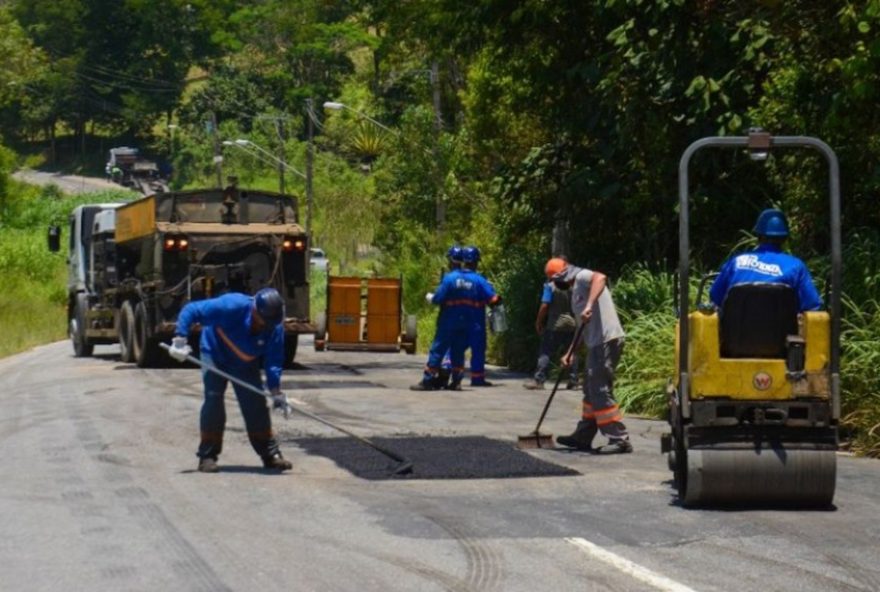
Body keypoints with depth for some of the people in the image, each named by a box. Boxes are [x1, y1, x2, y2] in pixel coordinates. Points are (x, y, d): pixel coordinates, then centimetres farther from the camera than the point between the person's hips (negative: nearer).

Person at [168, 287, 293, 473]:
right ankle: (207, 455, -8)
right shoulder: (232, 306, -37)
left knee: (256, 404, -2)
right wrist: (179, 339, -40)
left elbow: (274, 360, -19)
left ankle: (270, 454, 9)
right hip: (216, 355, -3)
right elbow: (191, 310, -32)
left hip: (246, 365, 3)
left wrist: (275, 389, -31)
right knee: (213, 399, -15)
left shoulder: (274, 327, -25)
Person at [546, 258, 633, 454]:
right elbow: (583, 327, 29)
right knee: (591, 391, 17)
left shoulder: (582, 277, -4)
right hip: (598, 342, 11)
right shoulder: (577, 289, 26)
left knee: (600, 391, -10)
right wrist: (570, 353, 25)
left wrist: (589, 305, -36)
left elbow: (600, 277, -29)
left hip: (606, 340, -11)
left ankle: (619, 439, -10)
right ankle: (583, 437, 27)